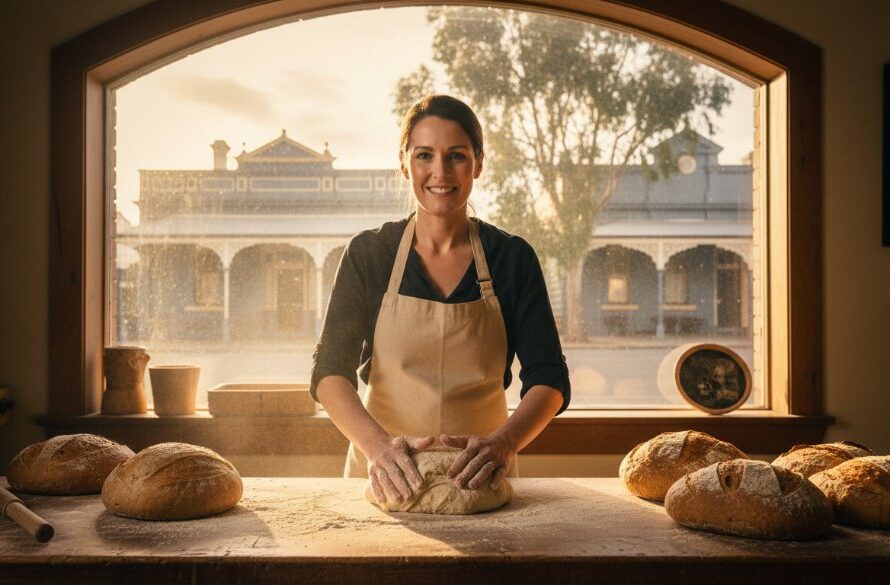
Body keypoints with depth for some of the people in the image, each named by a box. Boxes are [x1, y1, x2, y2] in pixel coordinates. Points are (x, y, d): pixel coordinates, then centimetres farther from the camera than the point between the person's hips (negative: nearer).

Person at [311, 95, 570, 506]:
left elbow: (548, 379, -5)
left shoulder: (512, 257, -1)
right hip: (386, 478, 0)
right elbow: (330, 370, -8)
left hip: (479, 479, 0)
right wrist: (378, 444, -26)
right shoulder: (368, 254, -1)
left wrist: (503, 442, -25)